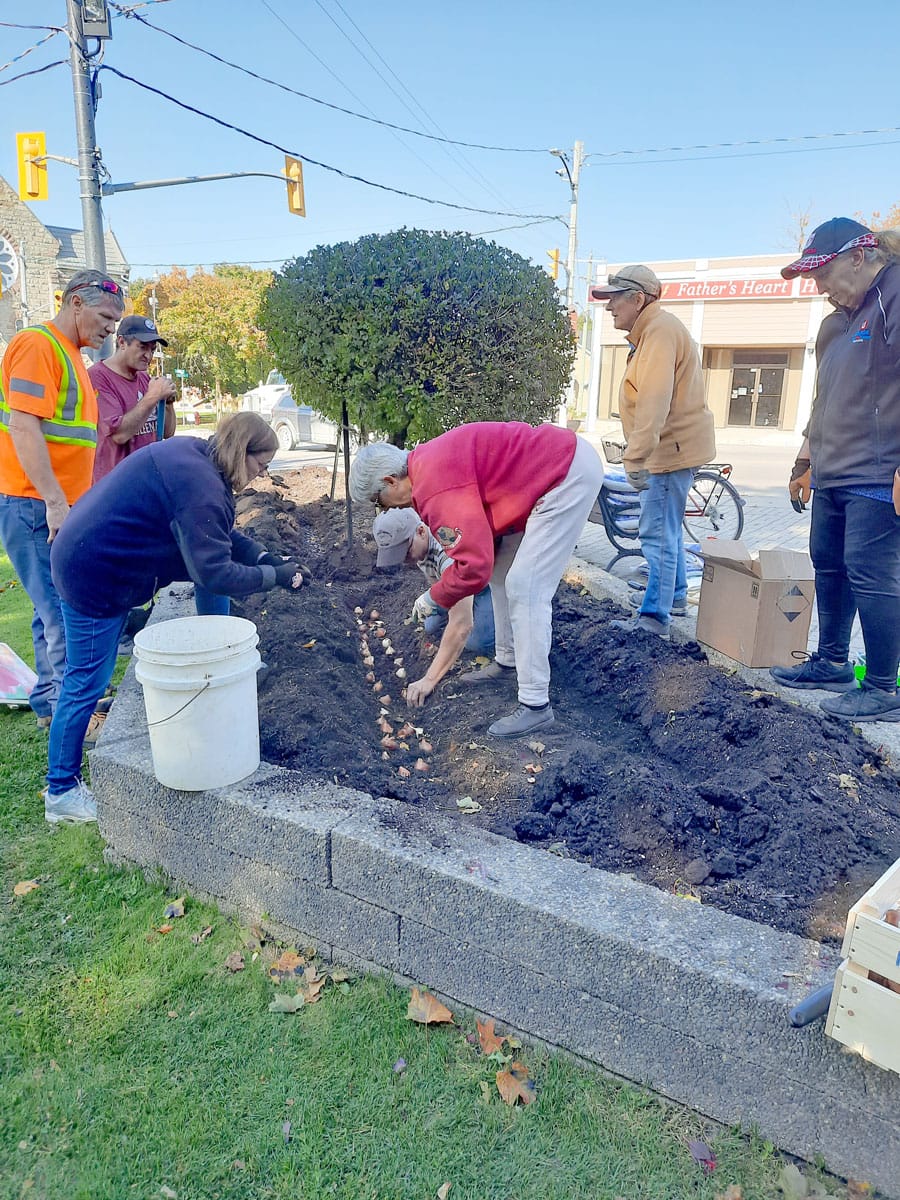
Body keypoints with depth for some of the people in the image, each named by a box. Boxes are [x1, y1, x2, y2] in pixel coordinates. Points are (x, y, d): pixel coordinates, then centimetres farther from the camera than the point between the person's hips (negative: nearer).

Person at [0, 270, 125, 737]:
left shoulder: (69, 353, 19)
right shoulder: (38, 345, -10)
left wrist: (73, 501, 20)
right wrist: (54, 501, -23)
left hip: (60, 506, 9)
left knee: (58, 609, 13)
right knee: (64, 614, -7)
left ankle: (51, 702, 22)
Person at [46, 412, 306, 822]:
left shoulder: (193, 454, 4)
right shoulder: (201, 489, -27)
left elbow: (219, 534, 12)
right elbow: (215, 573, -29)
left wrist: (263, 556, 1)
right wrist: (275, 576, -18)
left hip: (89, 555, 10)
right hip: (94, 577, -10)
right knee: (87, 683, 0)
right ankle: (62, 791, 13)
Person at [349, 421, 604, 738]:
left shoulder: (436, 489, -23)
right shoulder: (428, 463, 8)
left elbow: (475, 566, -25)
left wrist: (433, 598, -7)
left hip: (571, 474, -10)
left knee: (525, 589, -11)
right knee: (502, 573, 17)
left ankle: (535, 706, -5)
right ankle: (507, 661, 32)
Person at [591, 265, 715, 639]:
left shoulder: (660, 331, -18)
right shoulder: (651, 330, 17)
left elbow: (654, 402, -28)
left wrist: (636, 457, -33)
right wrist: (639, 454, 17)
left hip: (670, 449, -11)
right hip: (671, 447, 11)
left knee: (659, 534, -8)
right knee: (666, 528, 21)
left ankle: (655, 617, -3)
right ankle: (674, 594, 36)